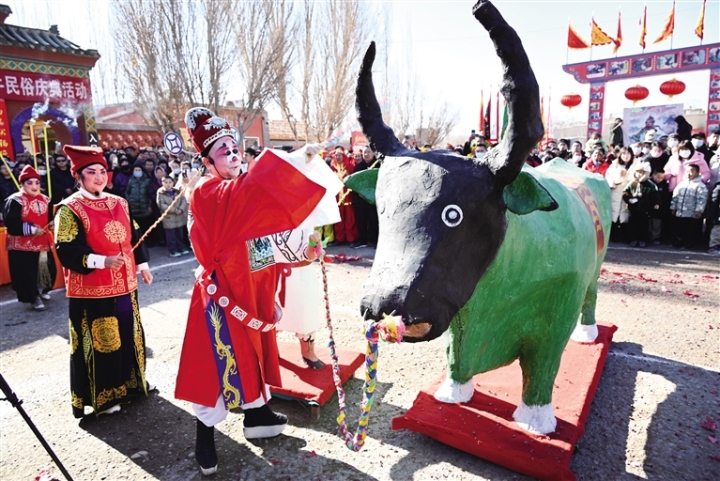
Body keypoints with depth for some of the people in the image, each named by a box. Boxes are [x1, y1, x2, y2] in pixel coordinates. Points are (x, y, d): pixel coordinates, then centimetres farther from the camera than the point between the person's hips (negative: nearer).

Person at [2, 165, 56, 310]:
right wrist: (31, 229, -24)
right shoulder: (15, 201, -12)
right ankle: (33, 297, 16)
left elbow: (50, 217, 19)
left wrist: (52, 223, -3)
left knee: (49, 269, 12)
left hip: (43, 243, 6)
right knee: (27, 273, 0)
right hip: (23, 245, -6)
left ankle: (42, 290, 38)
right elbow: (11, 224, -19)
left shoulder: (45, 199, 8)